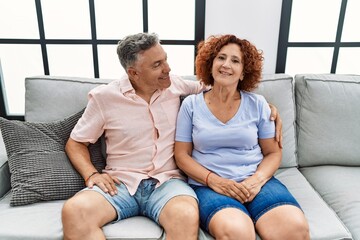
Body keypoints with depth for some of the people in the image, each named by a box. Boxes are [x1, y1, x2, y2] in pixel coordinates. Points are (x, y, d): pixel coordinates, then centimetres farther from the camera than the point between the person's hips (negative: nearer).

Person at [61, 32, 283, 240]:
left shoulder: (175, 85, 5)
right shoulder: (104, 97, 0)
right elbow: (76, 143, 10)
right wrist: (91, 174, -10)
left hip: (167, 181, 1)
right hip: (120, 183, 0)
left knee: (186, 216, -34)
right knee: (73, 212, -30)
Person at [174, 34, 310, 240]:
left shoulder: (257, 104, 7)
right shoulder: (191, 105, 4)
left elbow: (273, 153, 10)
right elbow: (182, 155, 3)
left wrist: (256, 180, -10)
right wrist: (214, 181, -12)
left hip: (256, 181, 2)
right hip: (209, 185, -2)